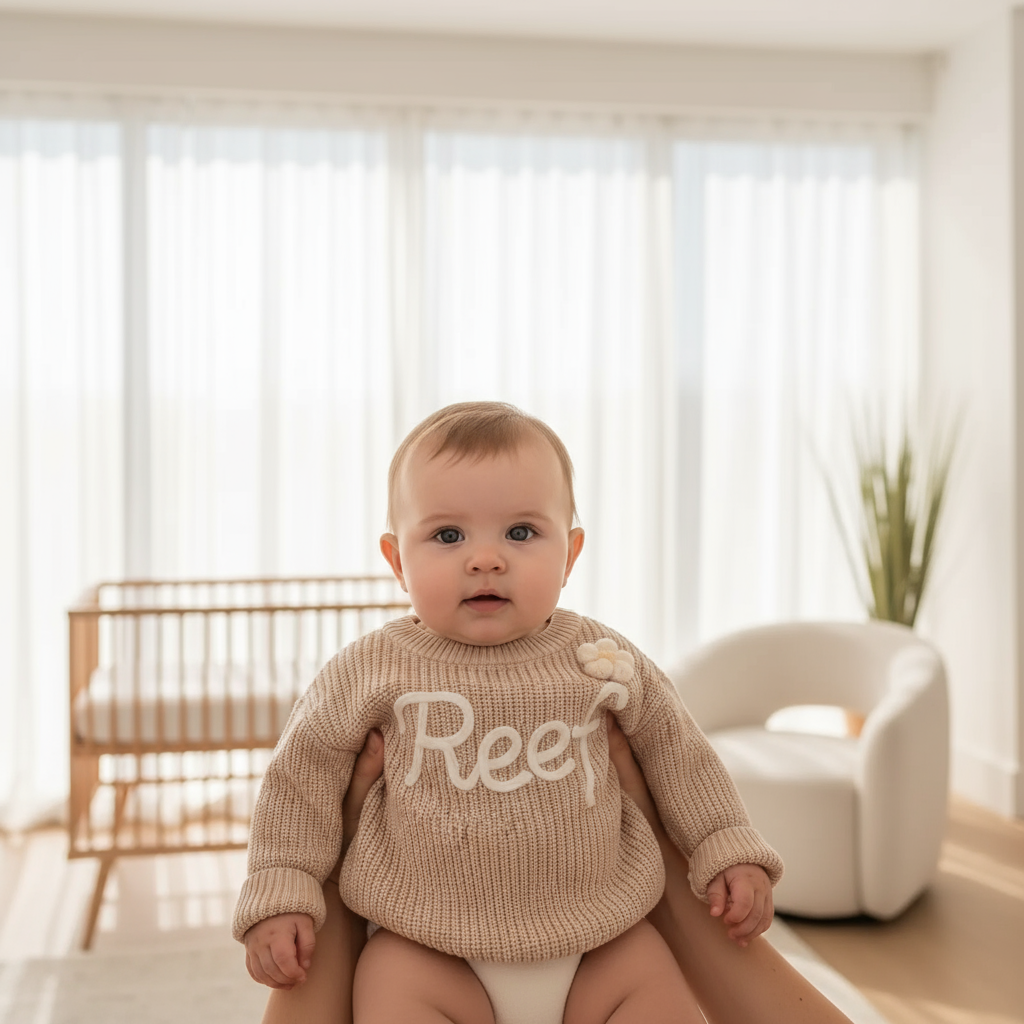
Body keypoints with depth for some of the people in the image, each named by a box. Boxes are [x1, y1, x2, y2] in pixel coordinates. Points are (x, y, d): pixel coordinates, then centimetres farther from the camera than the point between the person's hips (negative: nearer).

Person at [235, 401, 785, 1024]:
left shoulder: (603, 660, -3)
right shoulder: (374, 671, -8)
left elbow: (677, 751, 12)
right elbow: (303, 774, 4)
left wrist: (731, 854, 10)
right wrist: (282, 894, 0)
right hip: (428, 949, -1)